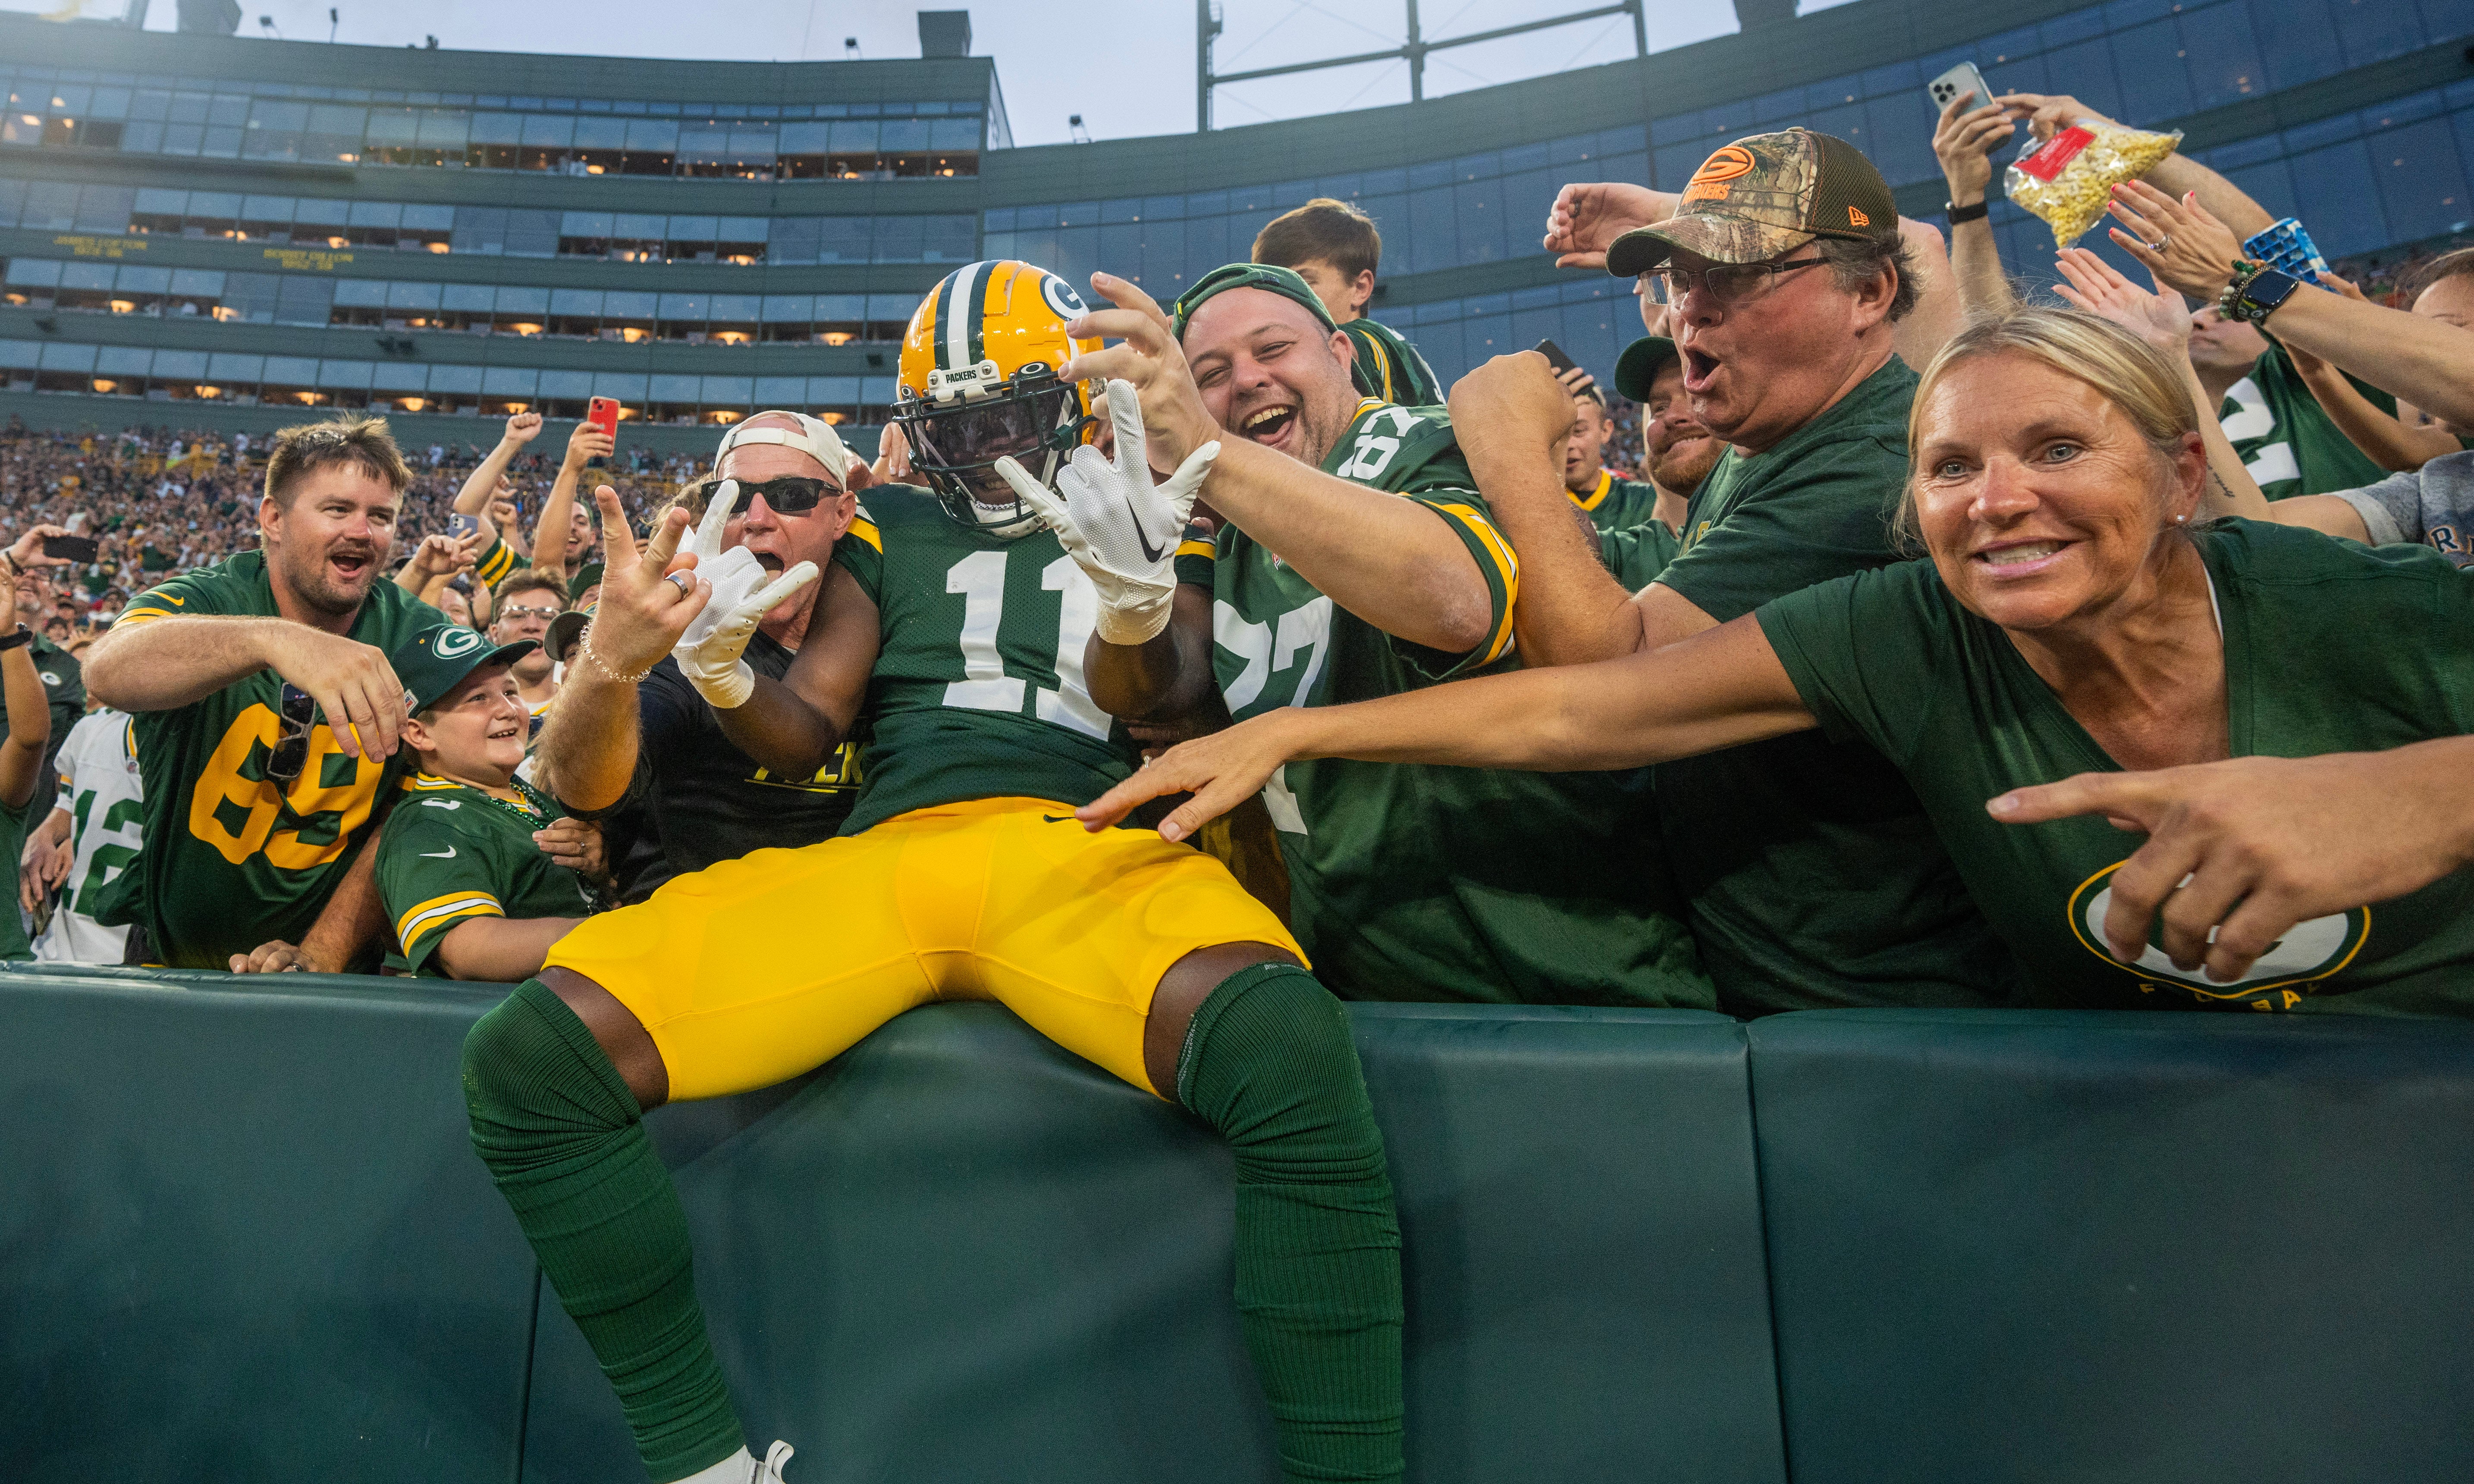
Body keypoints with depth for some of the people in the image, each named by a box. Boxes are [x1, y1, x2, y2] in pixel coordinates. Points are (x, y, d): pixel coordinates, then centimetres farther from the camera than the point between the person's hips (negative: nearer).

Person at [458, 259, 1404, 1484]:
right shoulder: (893, 531, 25)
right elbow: (803, 738, 19)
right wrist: (720, 671, -3)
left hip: (1089, 849, -3)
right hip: (880, 858, 4)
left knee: (1282, 1042, -36)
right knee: (529, 1057, -14)